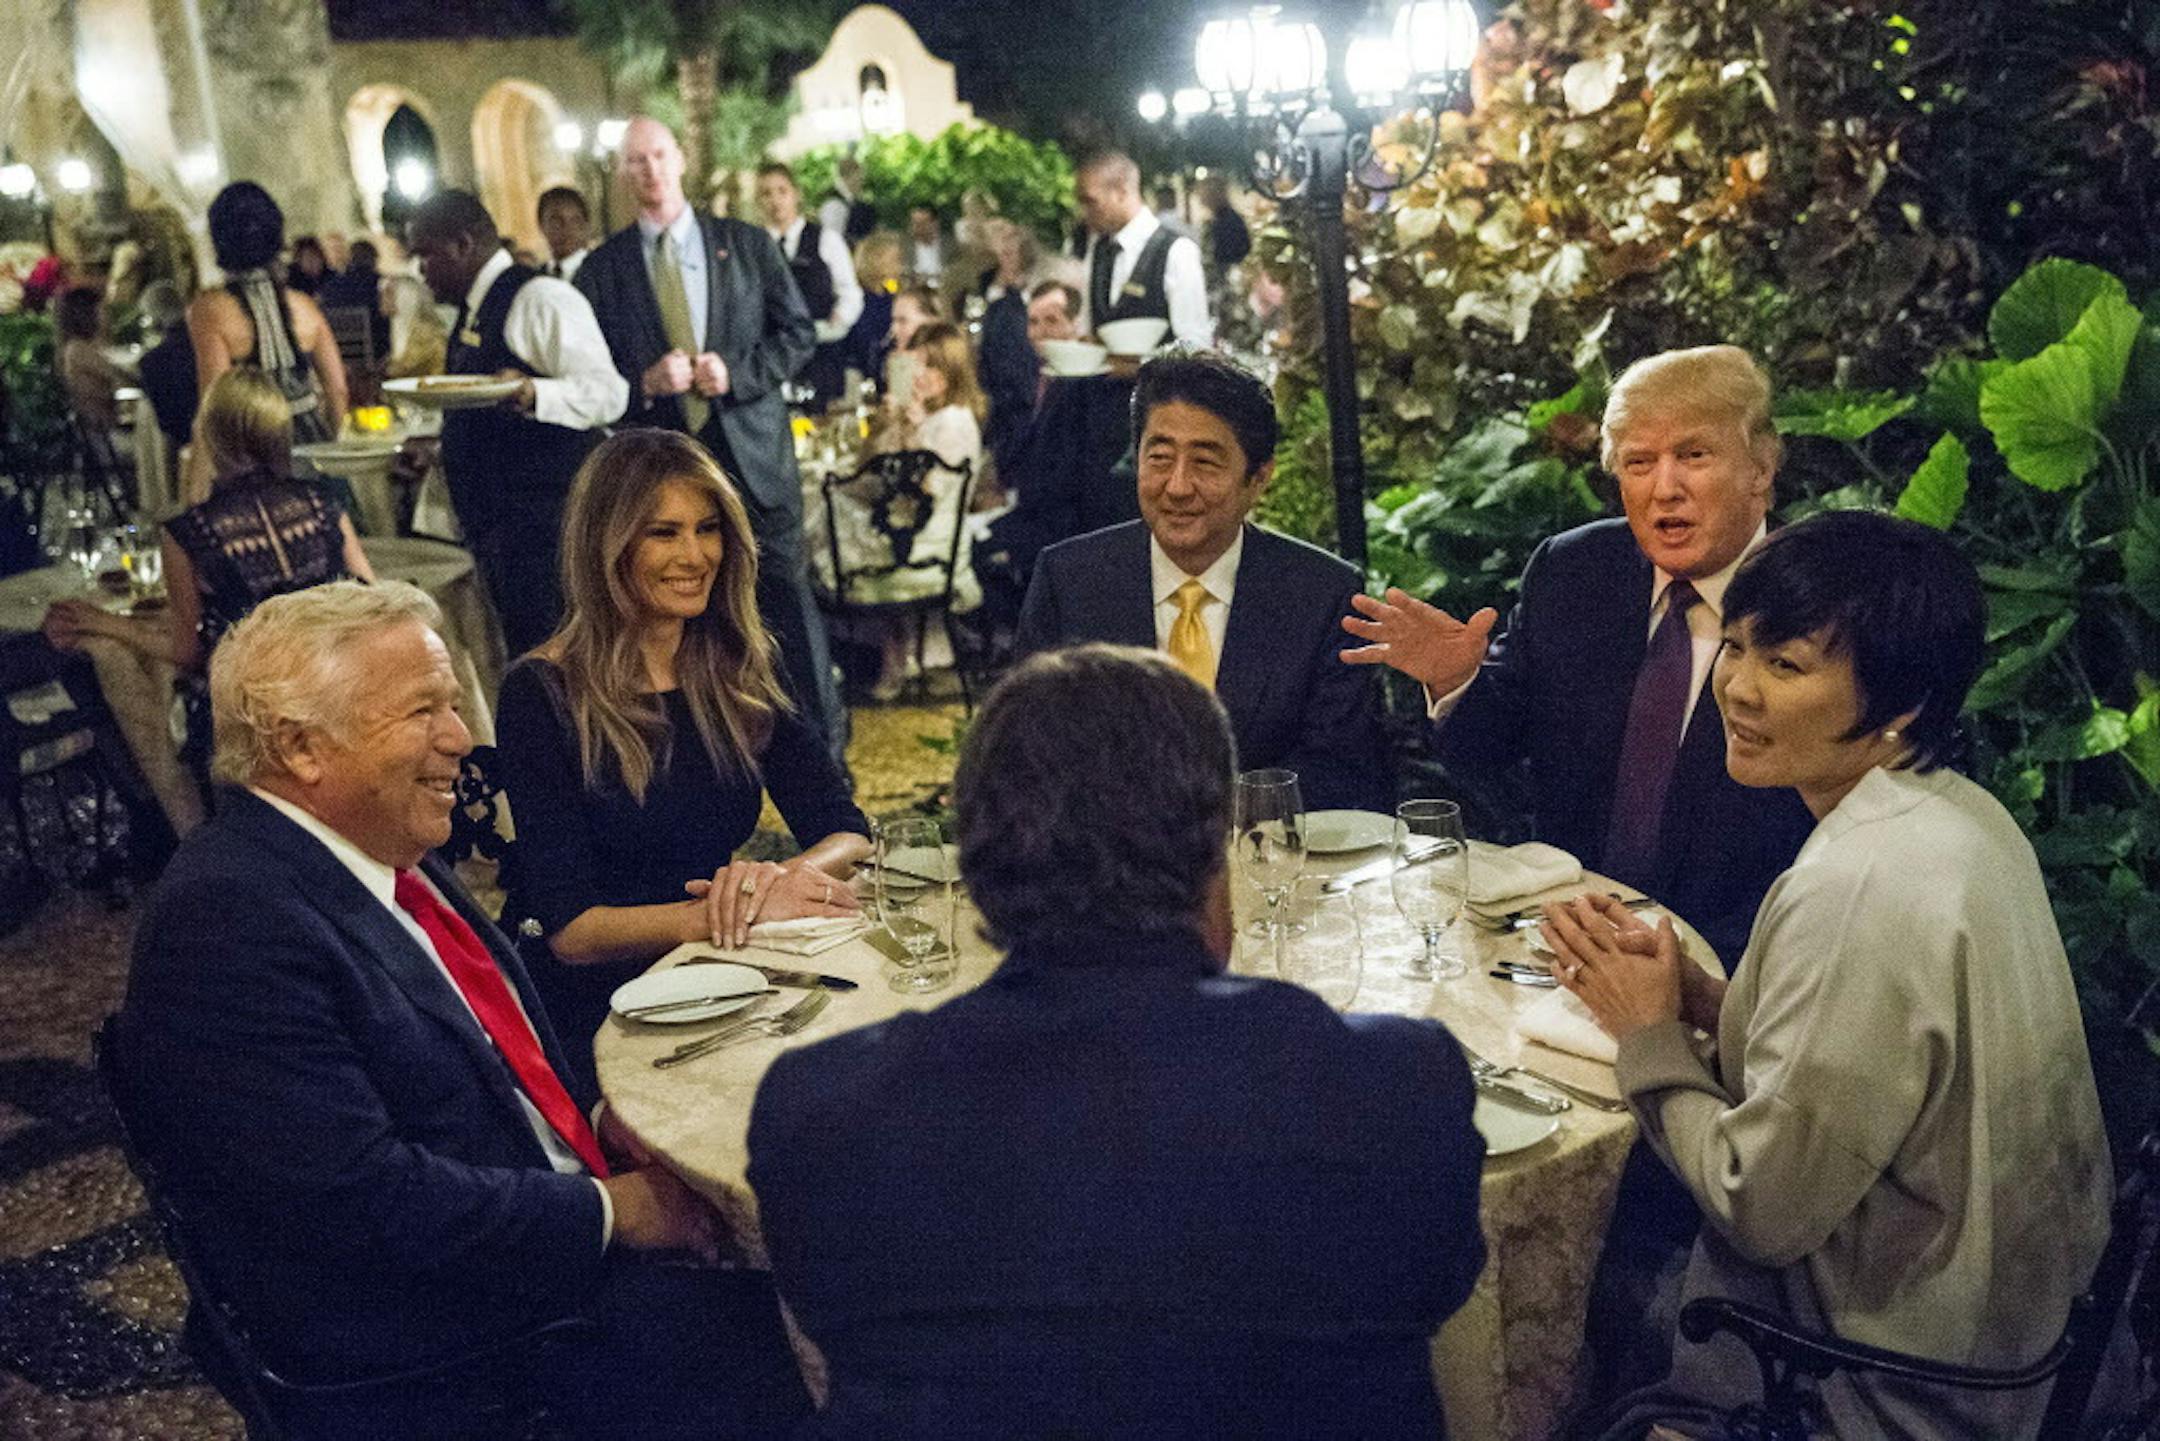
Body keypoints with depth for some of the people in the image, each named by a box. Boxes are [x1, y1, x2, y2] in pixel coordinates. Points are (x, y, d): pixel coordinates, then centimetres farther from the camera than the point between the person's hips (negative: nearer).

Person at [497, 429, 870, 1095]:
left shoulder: (737, 676, 7)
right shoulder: (541, 695, -7)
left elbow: (848, 834, 2)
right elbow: (569, 929, -13)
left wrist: (782, 878, -20)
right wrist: (735, 910, -24)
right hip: (593, 1010, -5)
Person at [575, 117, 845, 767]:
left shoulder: (748, 244, 7)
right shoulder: (602, 268, 7)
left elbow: (798, 332, 5)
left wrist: (737, 372, -11)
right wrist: (644, 383, -14)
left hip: (753, 450, 0)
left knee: (788, 600, 1)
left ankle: (826, 747, 13)